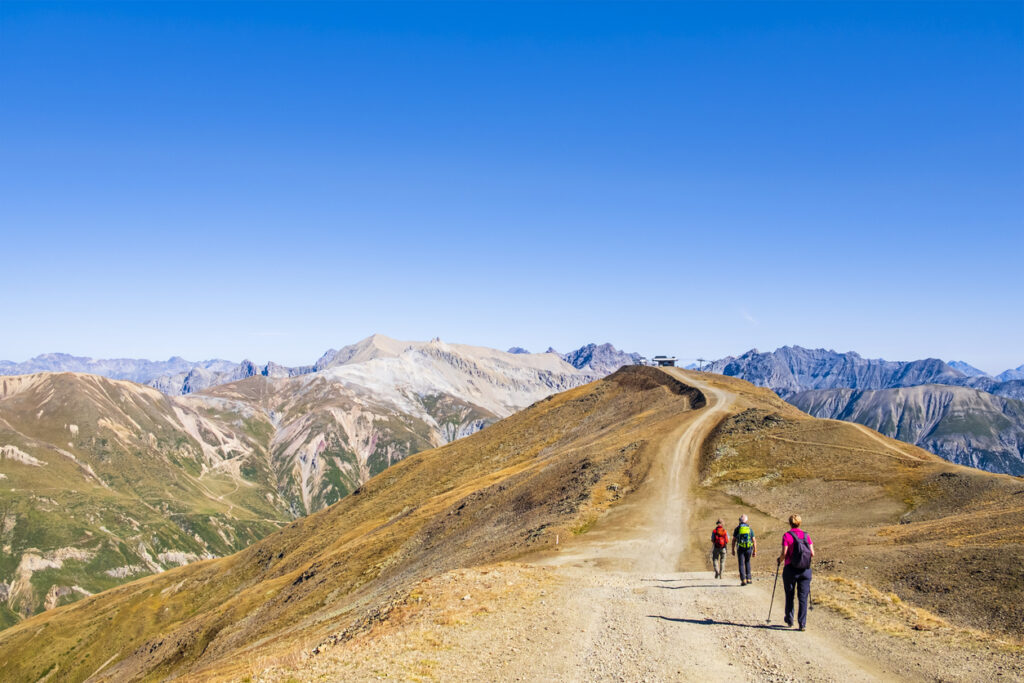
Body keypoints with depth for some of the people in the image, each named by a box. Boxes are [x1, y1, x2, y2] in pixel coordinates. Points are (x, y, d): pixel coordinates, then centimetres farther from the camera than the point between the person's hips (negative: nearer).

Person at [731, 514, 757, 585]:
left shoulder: (737, 529, 0)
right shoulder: (750, 529, 4)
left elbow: (734, 540, 0)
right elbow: (754, 541, 2)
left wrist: (733, 550, 9)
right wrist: (755, 551, 6)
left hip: (741, 549, -2)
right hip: (749, 548, 2)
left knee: (741, 564, 2)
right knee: (747, 563, 21)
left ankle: (743, 580, -8)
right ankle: (748, 579, 18)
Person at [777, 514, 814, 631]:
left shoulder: (787, 535, -8)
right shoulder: (806, 535, 3)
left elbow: (784, 553, -13)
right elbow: (812, 553, 0)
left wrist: (779, 560, 7)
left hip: (790, 569, -2)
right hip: (805, 570, 2)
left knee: (789, 596, 15)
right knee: (803, 597, 5)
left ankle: (789, 621, 26)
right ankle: (802, 624, 0)